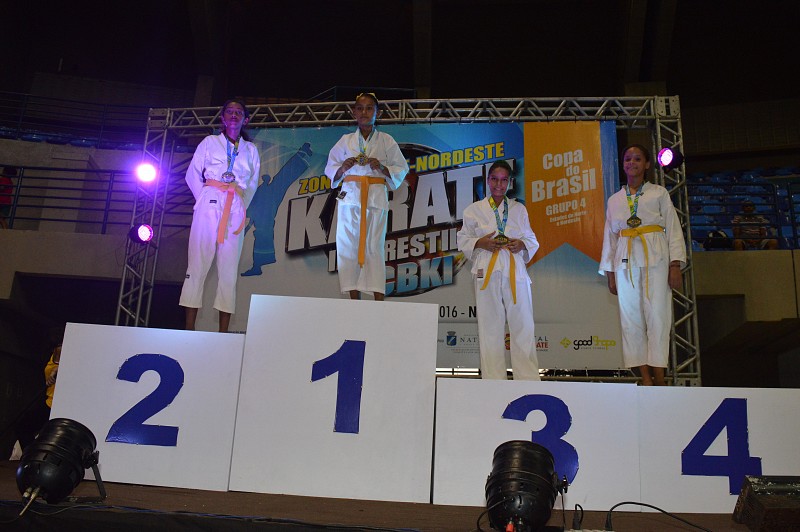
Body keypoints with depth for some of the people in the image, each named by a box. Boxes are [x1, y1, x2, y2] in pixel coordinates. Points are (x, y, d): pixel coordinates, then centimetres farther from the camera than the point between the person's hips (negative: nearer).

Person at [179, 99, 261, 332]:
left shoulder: (250, 150, 17)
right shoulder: (210, 142, 12)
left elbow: (253, 183, 19)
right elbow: (193, 175, 11)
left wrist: (242, 205, 7)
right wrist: (204, 199, 2)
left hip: (235, 211, 2)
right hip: (209, 206, -2)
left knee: (229, 267, -2)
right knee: (198, 262, -6)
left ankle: (223, 330, -1)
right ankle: (189, 326, -6)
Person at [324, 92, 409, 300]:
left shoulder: (386, 141, 7)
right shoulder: (345, 141, 11)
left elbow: (401, 170, 6)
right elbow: (330, 169, 13)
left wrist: (382, 169, -12)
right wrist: (342, 168, -8)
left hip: (376, 199, -2)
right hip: (350, 198, 2)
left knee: (374, 248, -6)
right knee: (349, 248, -1)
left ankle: (379, 303, -3)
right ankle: (355, 303, 7)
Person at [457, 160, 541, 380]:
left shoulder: (519, 209, 15)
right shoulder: (474, 210, 11)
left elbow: (532, 240, 17)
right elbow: (463, 240, 11)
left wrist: (522, 244, -6)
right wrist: (480, 243, -9)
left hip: (515, 270, 1)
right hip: (487, 271, -1)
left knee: (522, 325, -4)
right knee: (490, 326, -1)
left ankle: (528, 380, 1)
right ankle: (493, 380, 6)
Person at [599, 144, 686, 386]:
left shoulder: (659, 193, 9)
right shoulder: (614, 200, 16)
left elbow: (673, 230, 4)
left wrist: (675, 265, -6)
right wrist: (609, 273, 10)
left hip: (655, 259, -3)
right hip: (625, 261, 3)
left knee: (657, 315, -10)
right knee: (631, 317, -2)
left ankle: (659, 379, -7)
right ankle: (646, 379, 2)